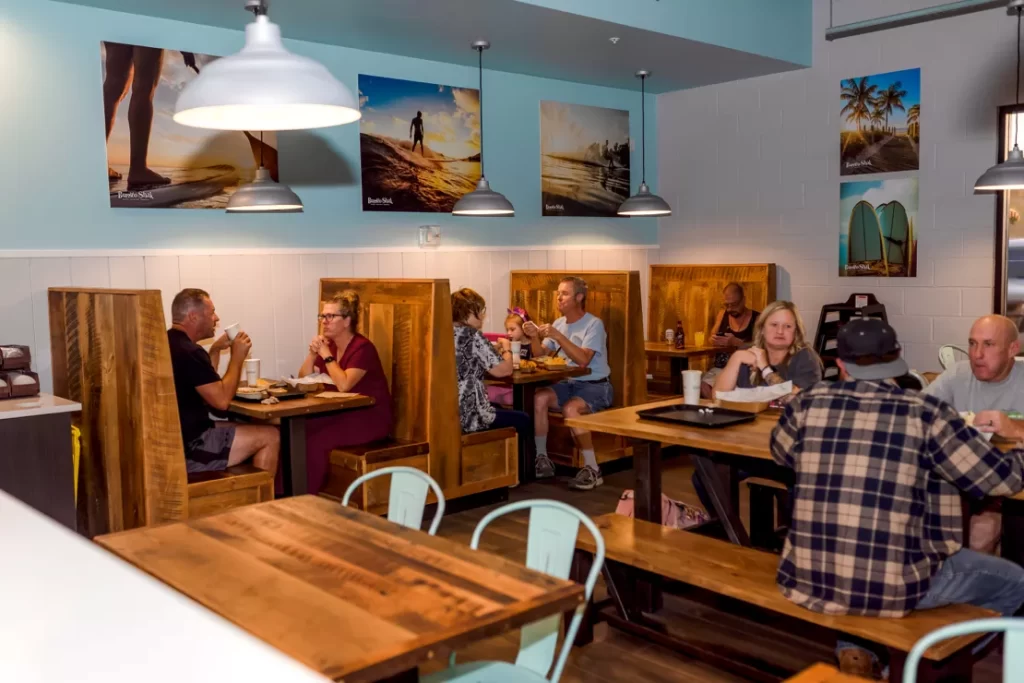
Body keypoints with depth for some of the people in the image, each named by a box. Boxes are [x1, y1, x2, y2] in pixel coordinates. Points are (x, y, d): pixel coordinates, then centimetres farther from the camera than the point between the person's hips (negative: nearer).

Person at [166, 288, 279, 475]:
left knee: (251, 430, 22)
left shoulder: (169, 343, 12)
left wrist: (215, 350, 14)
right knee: (270, 437, -5)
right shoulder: (189, 352, -21)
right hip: (187, 447, -11)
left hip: (176, 439, 11)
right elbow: (222, 400, -20)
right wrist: (237, 357, -10)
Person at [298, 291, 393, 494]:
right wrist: (313, 352, -8)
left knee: (315, 442, -25)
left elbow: (343, 385, -28)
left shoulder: (362, 347, -16)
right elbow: (303, 379, 6)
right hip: (342, 413, 8)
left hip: (371, 418, -8)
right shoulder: (329, 345, 8)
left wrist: (326, 354, -19)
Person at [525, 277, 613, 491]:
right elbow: (540, 355, 6)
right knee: (538, 398, -21)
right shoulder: (558, 324, 10)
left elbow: (583, 360, -24)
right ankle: (542, 459, -10)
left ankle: (592, 469, -25)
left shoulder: (594, 324, -12)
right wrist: (535, 337, -14)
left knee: (570, 409, -35)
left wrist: (558, 336, -30)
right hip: (568, 383, 6)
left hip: (595, 386, -6)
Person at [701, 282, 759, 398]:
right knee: (702, 386, -26)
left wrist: (736, 342, -25)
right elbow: (711, 339, 20)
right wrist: (714, 340, -4)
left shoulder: (757, 319, -2)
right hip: (719, 368, 5)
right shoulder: (722, 314, 14)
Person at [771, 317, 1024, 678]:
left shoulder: (808, 402, -1)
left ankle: (850, 649, 21)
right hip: (895, 585, -2)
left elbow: (780, 453, 19)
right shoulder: (927, 413, -8)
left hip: (808, 579, 3)